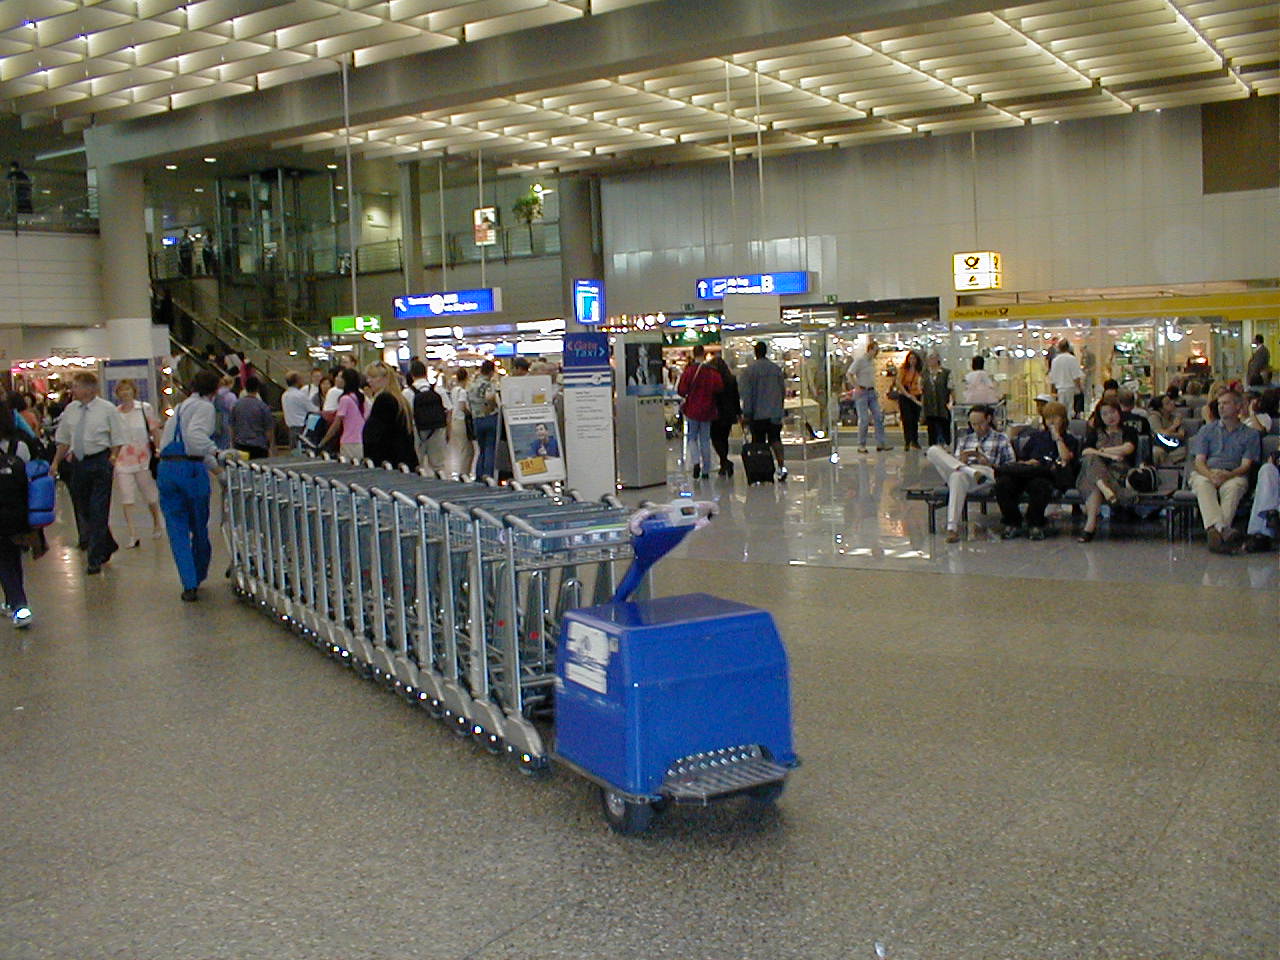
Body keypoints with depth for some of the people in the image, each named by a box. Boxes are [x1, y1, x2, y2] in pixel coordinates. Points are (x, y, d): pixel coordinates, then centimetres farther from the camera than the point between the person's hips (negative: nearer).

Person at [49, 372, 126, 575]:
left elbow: (117, 440, -4)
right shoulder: (70, 410, 7)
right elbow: (63, 439, 16)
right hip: (78, 462, 5)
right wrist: (56, 462, 11)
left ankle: (95, 559, 2)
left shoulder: (107, 409, -6)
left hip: (100, 462, -5)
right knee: (85, 510, 12)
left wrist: (112, 460, -13)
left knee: (98, 513, -4)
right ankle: (108, 546, 31)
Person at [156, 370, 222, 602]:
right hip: (191, 469, -6)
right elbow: (195, 435, -22)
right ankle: (198, 576, 29)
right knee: (200, 528, 13)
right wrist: (216, 453, -28)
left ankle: (189, 584, -1)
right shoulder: (205, 407, -2)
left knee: (177, 529, 5)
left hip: (166, 468, 6)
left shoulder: (181, 407, 24)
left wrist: (214, 466, 35)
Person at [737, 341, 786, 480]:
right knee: (775, 439, 8)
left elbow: (746, 394, -10)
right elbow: (783, 390, 12)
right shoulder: (777, 369, 4)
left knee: (758, 442, 4)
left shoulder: (749, 370, -9)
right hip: (775, 412, 3)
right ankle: (782, 465, -9)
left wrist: (746, 414, -6)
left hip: (757, 414, -3)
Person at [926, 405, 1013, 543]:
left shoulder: (1001, 439, 19)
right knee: (933, 450, -20)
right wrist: (961, 460, -3)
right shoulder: (964, 440, 30)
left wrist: (990, 464, -8)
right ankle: (971, 471, -34)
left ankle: (952, 527, -46)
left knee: (958, 475, -41)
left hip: (986, 477, -4)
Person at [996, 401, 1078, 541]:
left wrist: (1057, 437, 4)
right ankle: (1012, 524, -13)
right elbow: (1020, 460, 21)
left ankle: (1035, 526, -21)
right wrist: (1027, 464, -3)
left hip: (1050, 478, -3)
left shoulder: (1069, 440, 19)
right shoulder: (1036, 436, 28)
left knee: (1039, 484, -41)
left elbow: (1066, 460, -4)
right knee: (1003, 483, -28)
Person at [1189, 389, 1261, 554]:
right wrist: (1211, 475, -14)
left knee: (1233, 486, -37)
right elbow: (1199, 462, 9)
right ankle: (1222, 529, -57)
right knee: (1203, 484, -36)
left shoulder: (1250, 434, 17)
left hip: (1233, 475, -1)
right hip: (1206, 473, 1)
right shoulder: (1207, 430, 21)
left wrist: (1226, 476, -18)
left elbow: (1246, 465, 4)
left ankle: (1214, 531, -54)